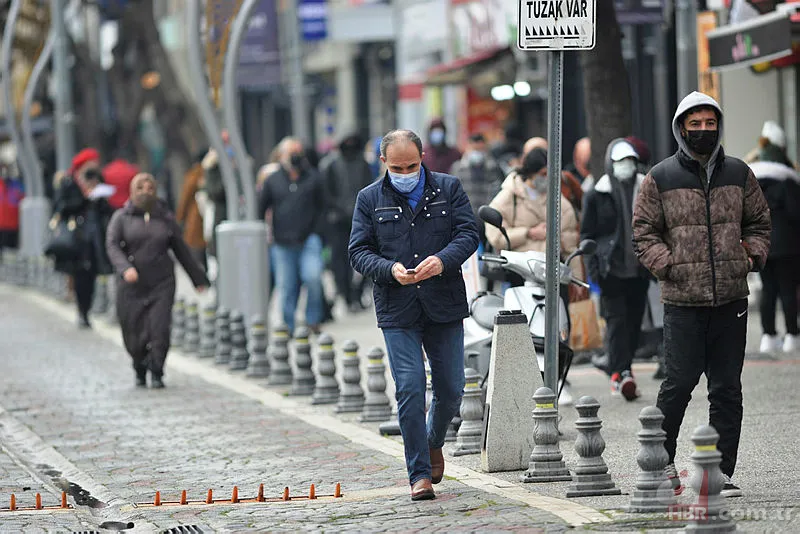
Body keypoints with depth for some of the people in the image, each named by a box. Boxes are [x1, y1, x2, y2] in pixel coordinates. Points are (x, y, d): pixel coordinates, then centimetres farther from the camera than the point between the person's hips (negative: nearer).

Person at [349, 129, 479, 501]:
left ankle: (433, 443, 38)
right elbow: (359, 251, 2)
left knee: (450, 390, 7)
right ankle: (420, 474, -2)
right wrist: (390, 269, -17)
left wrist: (442, 260, -21)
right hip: (397, 311, -1)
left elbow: (468, 233, -2)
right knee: (409, 390, -8)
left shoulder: (448, 189, 6)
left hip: (445, 306, 1)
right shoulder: (370, 200, 6)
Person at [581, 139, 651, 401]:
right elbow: (587, 234, 3)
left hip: (638, 269, 4)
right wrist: (594, 267, -7)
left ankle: (619, 371, 16)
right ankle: (620, 372, -22)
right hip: (611, 268, -4)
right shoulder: (596, 196, 2)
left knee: (634, 320, 5)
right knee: (616, 319, -14)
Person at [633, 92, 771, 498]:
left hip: (731, 298, 3)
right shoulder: (660, 179, 2)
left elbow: (758, 222, 21)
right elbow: (644, 233, 5)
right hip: (683, 301, -3)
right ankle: (662, 460, 14)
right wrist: (669, 266, -7)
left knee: (727, 388, 3)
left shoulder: (739, 174, 11)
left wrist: (753, 256, 6)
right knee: (681, 380, -6)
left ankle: (722, 473, 9)